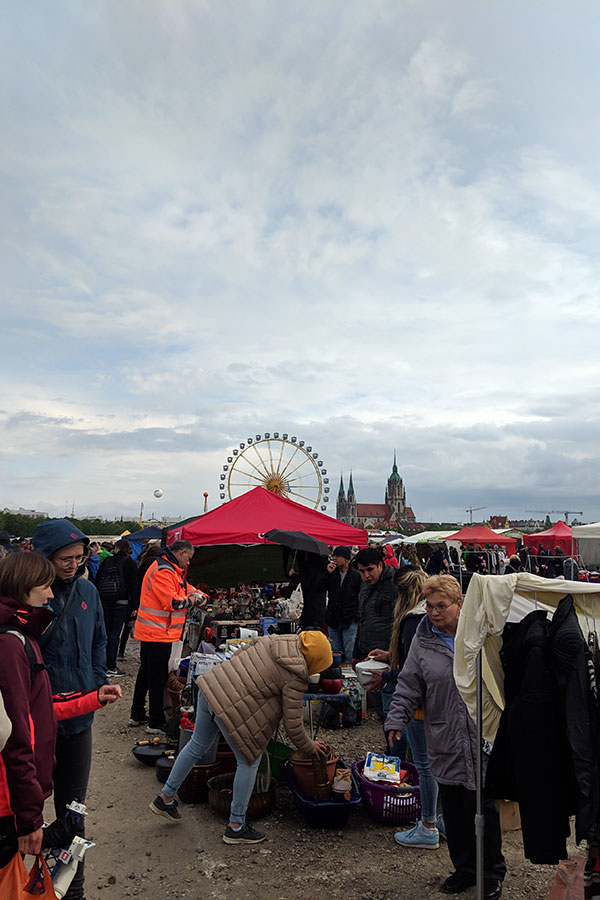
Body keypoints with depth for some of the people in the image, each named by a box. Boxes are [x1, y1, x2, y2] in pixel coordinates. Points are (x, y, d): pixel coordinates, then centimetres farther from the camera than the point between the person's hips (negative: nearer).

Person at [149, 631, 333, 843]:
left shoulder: (273, 639, 10)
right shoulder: (295, 678, -9)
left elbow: (238, 654, 20)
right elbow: (292, 724, -4)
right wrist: (309, 747, 13)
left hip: (211, 688, 8)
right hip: (234, 710, -8)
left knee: (196, 746, 25)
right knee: (249, 761, 12)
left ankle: (165, 798, 42)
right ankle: (235, 827, 23)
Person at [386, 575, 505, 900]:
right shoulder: (423, 640, 1)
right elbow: (408, 686, 5)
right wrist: (396, 720, -5)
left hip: (482, 739, -2)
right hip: (444, 743, 3)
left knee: (483, 807, 8)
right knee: (453, 810, 14)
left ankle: (492, 873, 30)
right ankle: (464, 868, 35)